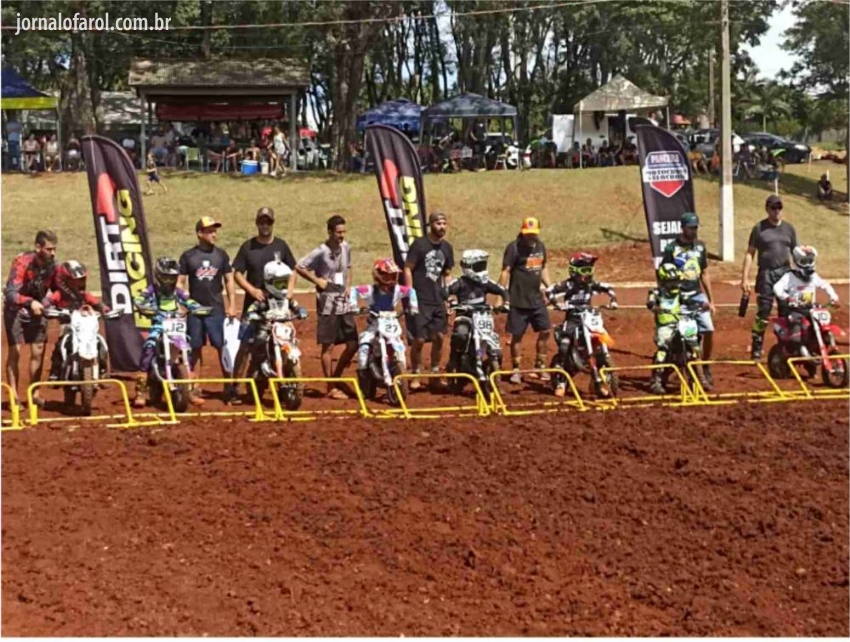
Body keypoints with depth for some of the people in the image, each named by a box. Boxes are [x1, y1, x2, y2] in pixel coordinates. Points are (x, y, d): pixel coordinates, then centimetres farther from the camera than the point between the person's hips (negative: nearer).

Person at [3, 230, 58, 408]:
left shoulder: (52, 265, -8)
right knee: (15, 352, -10)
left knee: (38, 353, 4)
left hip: (37, 309, 5)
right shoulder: (22, 262, -26)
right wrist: (30, 302, -52)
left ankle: (35, 394, 15)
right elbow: (11, 292, -36)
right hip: (16, 309, -5)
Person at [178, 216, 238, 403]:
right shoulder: (188, 256, 2)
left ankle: (229, 387, -2)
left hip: (216, 309, 0)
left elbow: (229, 281, 9)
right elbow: (180, 282, 4)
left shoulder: (221, 255, 6)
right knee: (196, 349, 6)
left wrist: (232, 305, 2)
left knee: (223, 347, -5)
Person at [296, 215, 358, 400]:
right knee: (328, 346, 1)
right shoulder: (321, 252, -13)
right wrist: (317, 280, -12)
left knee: (353, 344, 7)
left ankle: (336, 378, 23)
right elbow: (299, 267, -11)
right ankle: (331, 388, 7)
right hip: (328, 305, -6)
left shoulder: (346, 248, 6)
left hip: (344, 303, 6)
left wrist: (348, 286, 9)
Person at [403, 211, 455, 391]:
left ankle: (435, 376, 16)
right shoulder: (419, 244, -7)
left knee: (439, 337, 4)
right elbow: (408, 268, -7)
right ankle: (415, 376, 9)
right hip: (420, 300, -5)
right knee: (419, 339, -5)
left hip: (438, 300, 5)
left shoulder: (446, 247, 10)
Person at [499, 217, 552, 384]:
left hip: (537, 298, 6)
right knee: (517, 335, 1)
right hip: (519, 300, -6)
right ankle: (516, 370, 12)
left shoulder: (540, 246, 10)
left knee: (545, 331, 8)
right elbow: (506, 271, -15)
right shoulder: (514, 247, -11)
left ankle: (540, 366, 21)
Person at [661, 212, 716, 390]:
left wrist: (711, 300, 18)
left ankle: (706, 367, 9)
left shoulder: (700, 246, 14)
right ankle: (697, 375, -4)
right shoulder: (672, 248, -2)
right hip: (678, 298, -4)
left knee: (709, 330, -11)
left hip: (698, 295, 4)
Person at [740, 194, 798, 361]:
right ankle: (756, 348, -2)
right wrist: (745, 278, -6)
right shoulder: (759, 228, 4)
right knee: (763, 312, -6)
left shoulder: (789, 228, 13)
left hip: (785, 273, 3)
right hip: (766, 274, -3)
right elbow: (750, 253, 2)